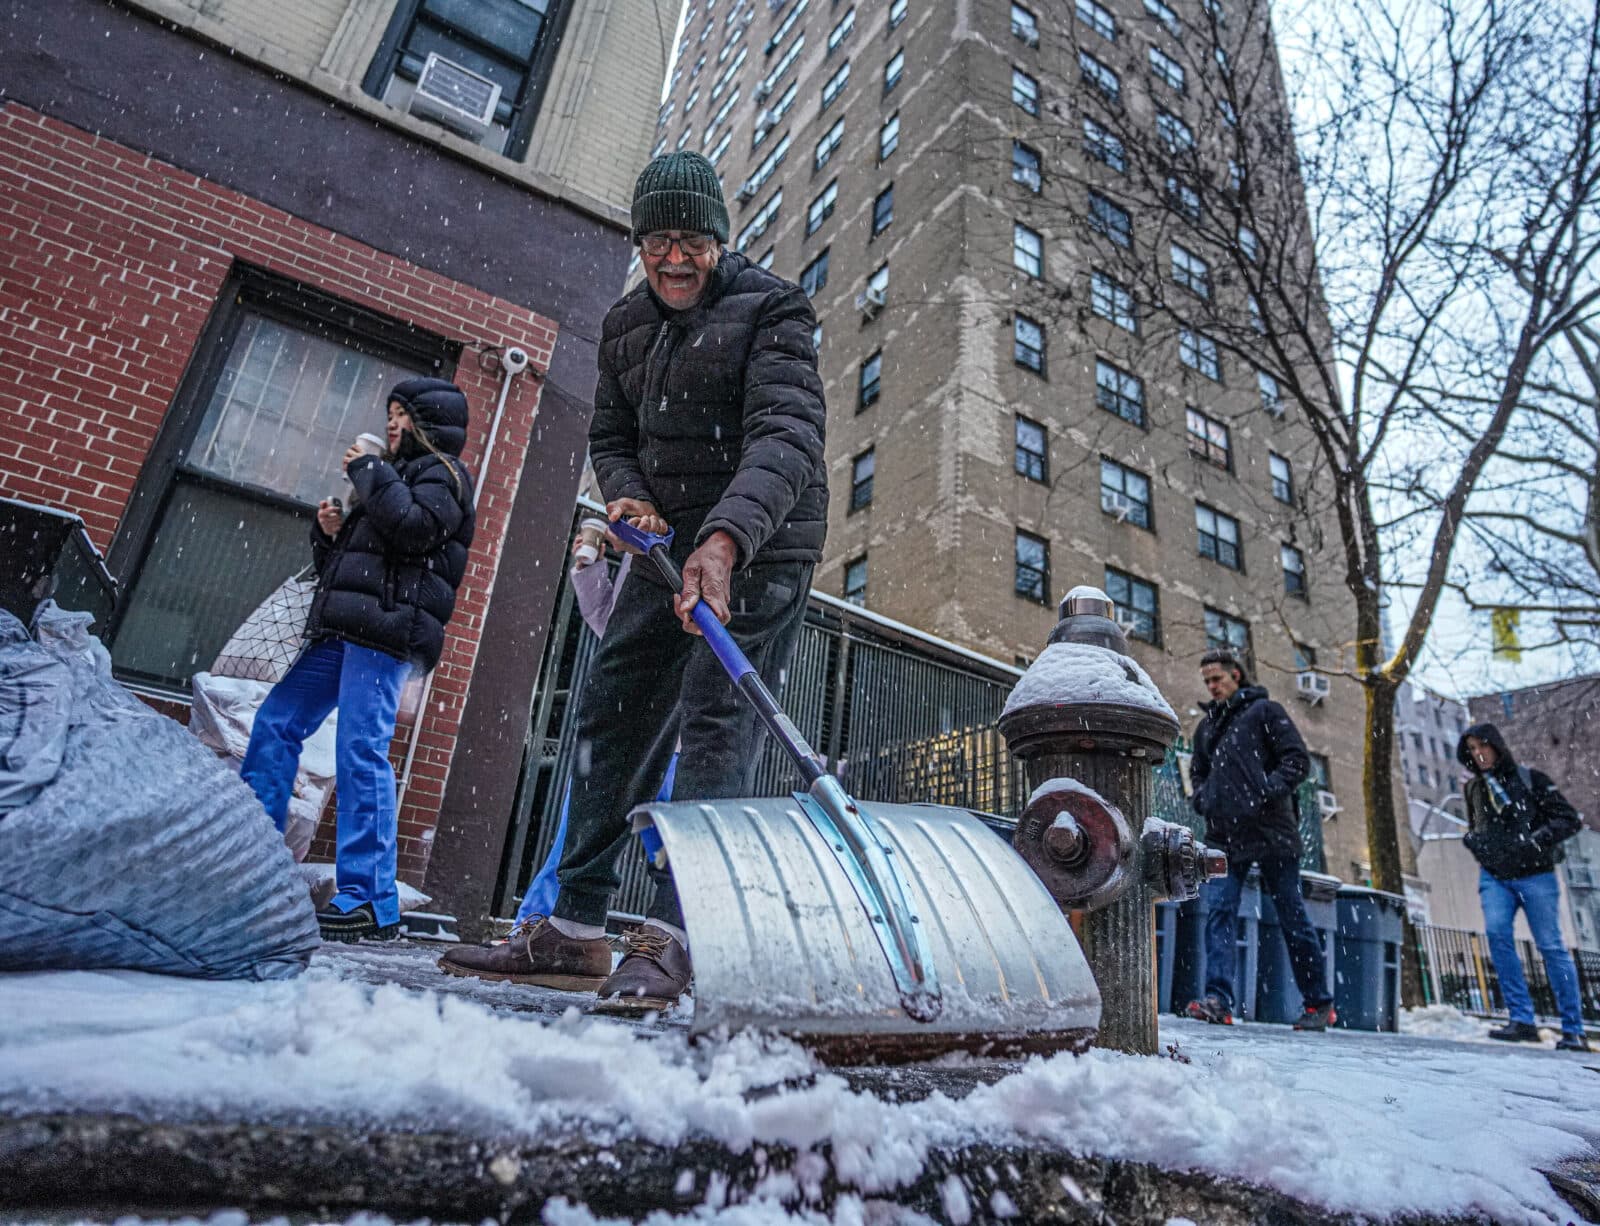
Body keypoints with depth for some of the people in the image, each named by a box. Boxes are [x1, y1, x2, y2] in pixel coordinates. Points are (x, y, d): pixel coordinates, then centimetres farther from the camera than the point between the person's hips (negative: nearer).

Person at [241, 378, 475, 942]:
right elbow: (336, 561, 29)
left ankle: (373, 902, -12)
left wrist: (367, 470, -5)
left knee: (362, 751, -15)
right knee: (275, 725, 10)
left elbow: (412, 528, -19)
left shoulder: (442, 472, 3)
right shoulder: (395, 473, 29)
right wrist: (329, 531, 7)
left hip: (386, 630, -10)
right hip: (343, 630, 10)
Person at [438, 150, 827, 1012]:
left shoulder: (772, 309, -9)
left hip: (761, 547, -6)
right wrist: (626, 494, -7)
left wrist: (726, 537, -40)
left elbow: (786, 435, -24)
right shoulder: (626, 325, 13)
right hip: (668, 545, 7)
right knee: (611, 717, 5)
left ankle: (673, 935, -11)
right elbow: (611, 433, 17)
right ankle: (574, 929, 14)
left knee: (716, 723, -16)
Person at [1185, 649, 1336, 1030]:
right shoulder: (1206, 725, 20)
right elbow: (1198, 772, 28)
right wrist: (1201, 798, 8)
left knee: (1292, 916, 5)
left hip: (1270, 831, -4)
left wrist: (1270, 790, -18)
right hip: (1224, 836, 5)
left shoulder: (1264, 710, 3)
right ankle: (1217, 999, -10)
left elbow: (1298, 759, -4)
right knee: (1219, 913, -7)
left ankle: (1319, 1003, 19)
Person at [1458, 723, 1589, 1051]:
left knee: (1551, 946, -1)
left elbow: (1570, 819, -4)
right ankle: (1522, 1019, -12)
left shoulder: (1531, 779, -2)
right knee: (1497, 932, -17)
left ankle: (1574, 1030, 11)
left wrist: (1538, 838, -19)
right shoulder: (1474, 788, 10)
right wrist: (1473, 839, 4)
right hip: (1494, 877, 3)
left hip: (1535, 875, -3)